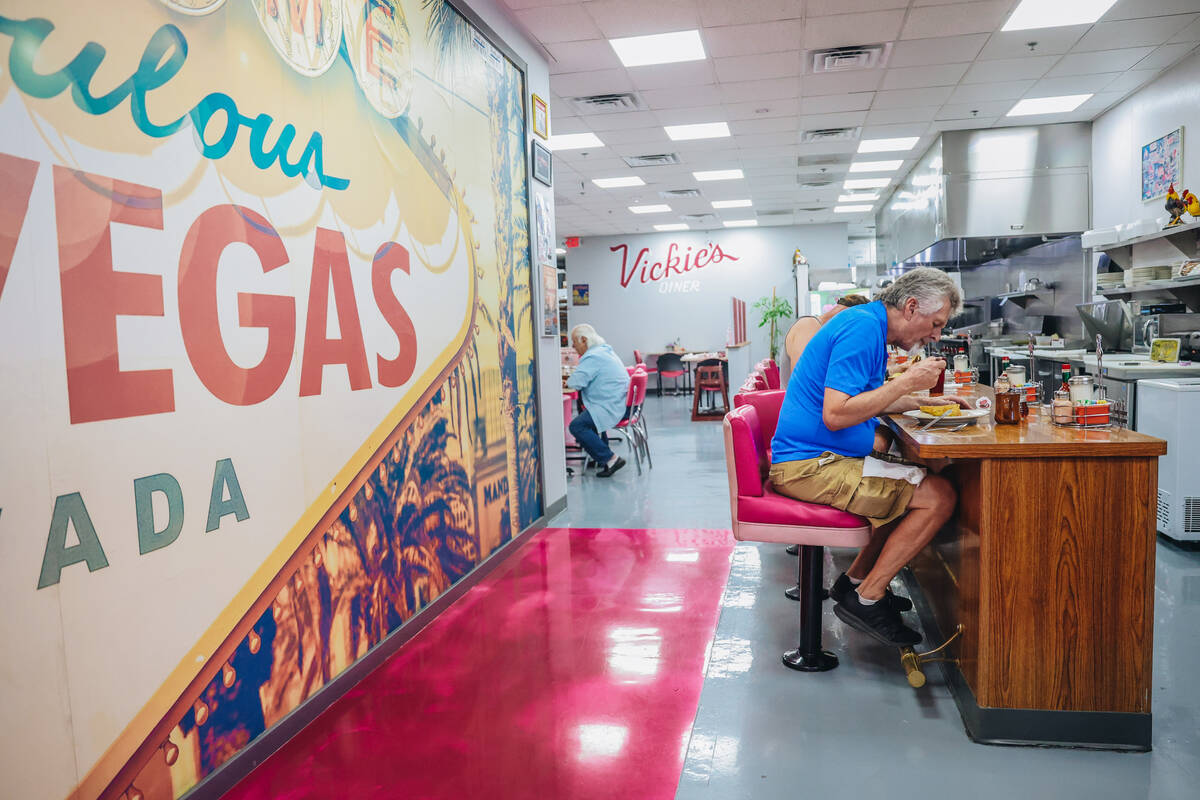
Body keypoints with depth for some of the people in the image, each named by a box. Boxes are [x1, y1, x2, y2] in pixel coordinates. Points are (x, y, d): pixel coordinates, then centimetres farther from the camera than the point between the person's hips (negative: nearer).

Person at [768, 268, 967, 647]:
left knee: (919, 485, 21)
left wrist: (927, 400, 20)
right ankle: (866, 600, -4)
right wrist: (906, 381, -18)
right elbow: (836, 414, -26)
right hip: (812, 463, -11)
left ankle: (856, 580, 22)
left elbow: (868, 399, 29)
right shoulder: (862, 328, -17)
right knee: (939, 496, -12)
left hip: (817, 458, 11)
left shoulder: (869, 326, 16)